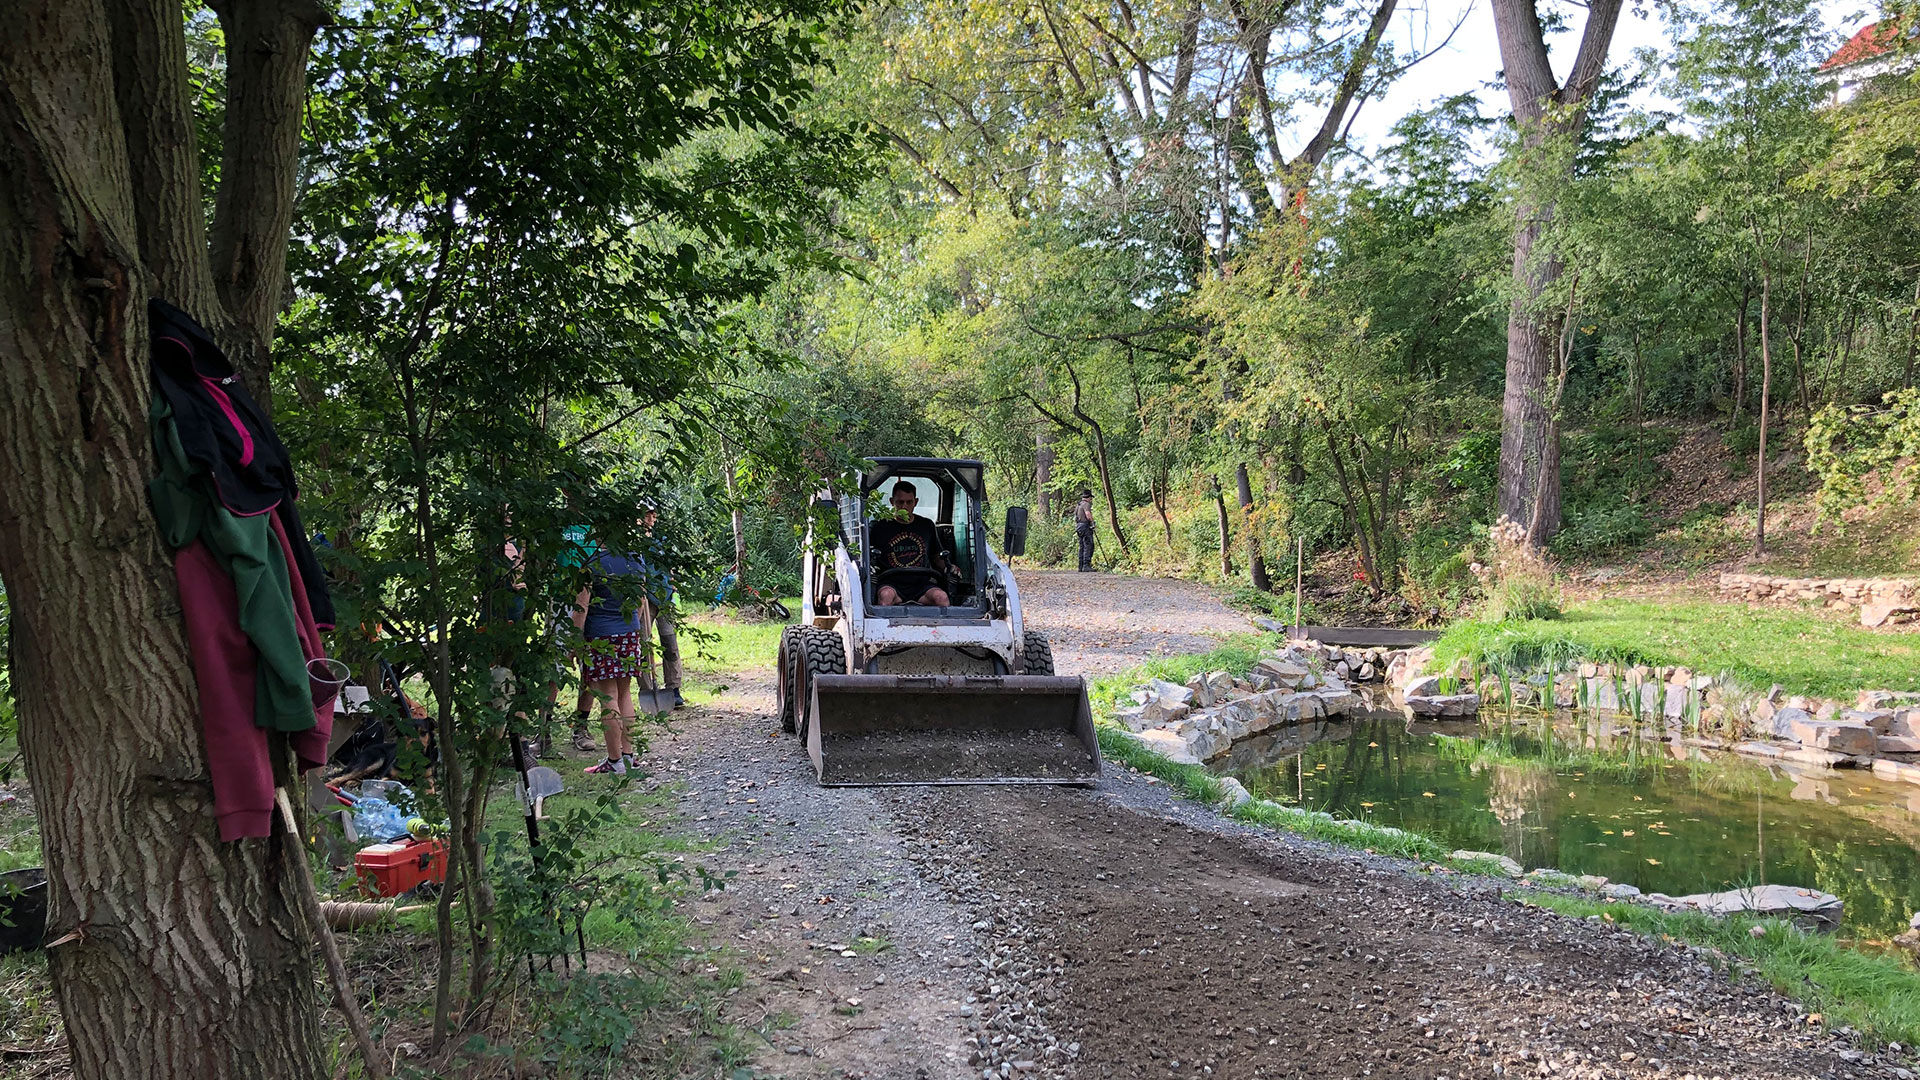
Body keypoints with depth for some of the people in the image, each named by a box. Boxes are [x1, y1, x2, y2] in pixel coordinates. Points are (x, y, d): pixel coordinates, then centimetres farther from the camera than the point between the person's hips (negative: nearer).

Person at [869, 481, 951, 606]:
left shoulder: (926, 526, 19)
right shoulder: (880, 526, 10)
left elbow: (937, 557, 29)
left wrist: (949, 569, 11)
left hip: (921, 585, 2)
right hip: (891, 584, -2)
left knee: (941, 596, -31)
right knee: (886, 595, -38)